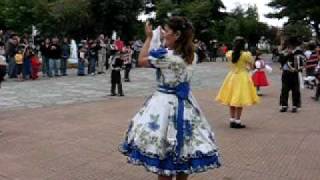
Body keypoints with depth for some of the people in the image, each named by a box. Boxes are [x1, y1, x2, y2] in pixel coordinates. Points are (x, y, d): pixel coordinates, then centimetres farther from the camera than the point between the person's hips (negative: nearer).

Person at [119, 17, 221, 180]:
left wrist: (149, 37, 5)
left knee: (164, 159, 4)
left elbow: (141, 61, -4)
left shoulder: (166, 56, -19)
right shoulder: (189, 54, 3)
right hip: (184, 103, 8)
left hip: (167, 104, -8)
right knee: (182, 154, 17)